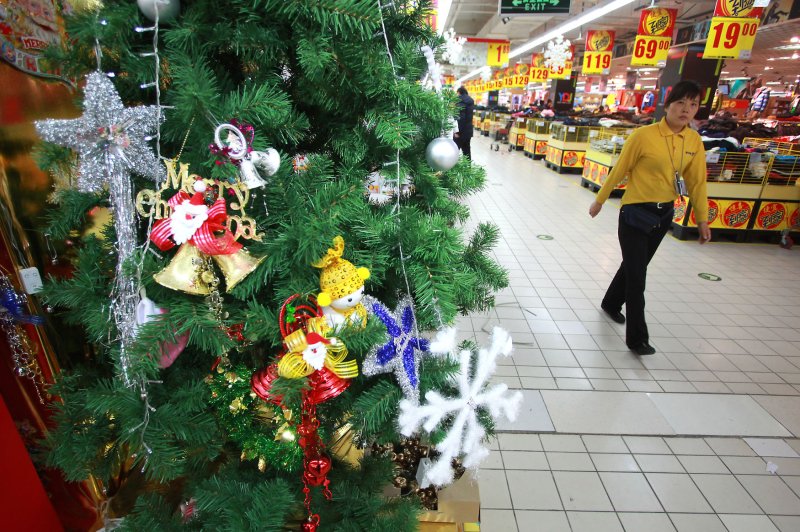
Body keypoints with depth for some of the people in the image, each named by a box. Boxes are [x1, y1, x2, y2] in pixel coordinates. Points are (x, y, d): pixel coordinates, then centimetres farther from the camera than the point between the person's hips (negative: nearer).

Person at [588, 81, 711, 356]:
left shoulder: (694, 141, 0)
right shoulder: (644, 135, -15)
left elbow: (697, 181, 6)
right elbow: (619, 170, -6)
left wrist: (702, 219, 6)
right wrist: (599, 200, 2)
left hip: (664, 214, 6)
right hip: (635, 212, -5)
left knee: (636, 265, 20)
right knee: (636, 274, -3)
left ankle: (611, 304, 45)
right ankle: (636, 338, 9)